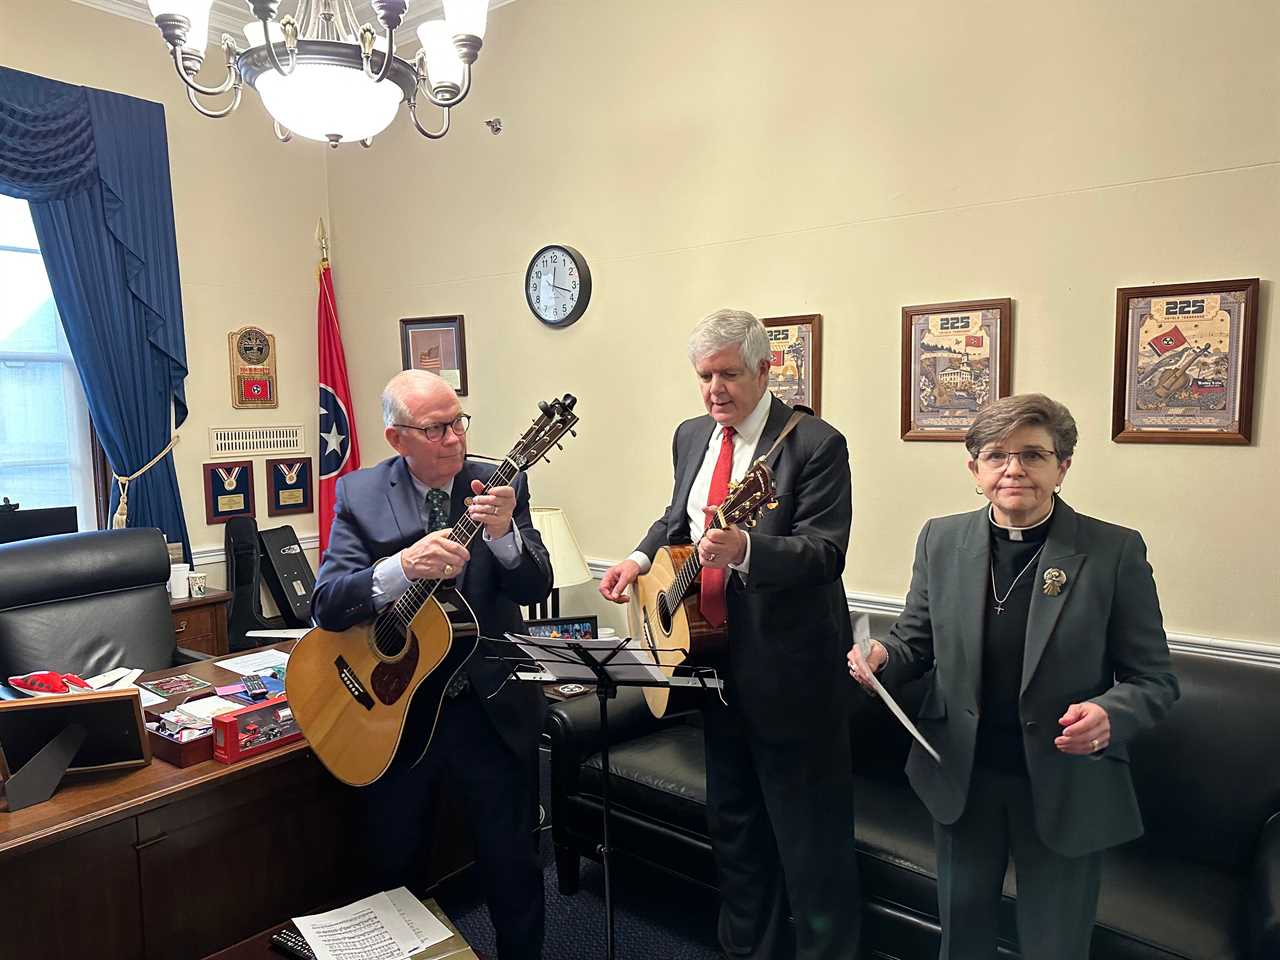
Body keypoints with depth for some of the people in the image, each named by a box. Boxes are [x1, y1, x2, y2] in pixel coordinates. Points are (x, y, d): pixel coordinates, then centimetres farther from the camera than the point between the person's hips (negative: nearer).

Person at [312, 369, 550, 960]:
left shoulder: (500, 484, -7)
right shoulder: (360, 495, -7)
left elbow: (535, 589, -13)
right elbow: (327, 604, -16)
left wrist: (503, 533, -33)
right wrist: (403, 565, -33)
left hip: (492, 707, 0)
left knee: (512, 863, 10)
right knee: (390, 864, 20)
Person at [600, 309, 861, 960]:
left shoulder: (816, 445, -14)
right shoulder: (691, 436, 7)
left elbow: (825, 553, -22)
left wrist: (744, 549, -39)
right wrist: (642, 557, 2)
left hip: (788, 667, -7)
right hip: (713, 661, 7)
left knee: (810, 833, 5)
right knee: (733, 819, 22)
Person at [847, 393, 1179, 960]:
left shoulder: (1115, 551, -11)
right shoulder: (941, 539, -2)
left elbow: (1154, 679, -6)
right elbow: (916, 640, 7)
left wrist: (1110, 714, -26)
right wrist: (881, 657, -15)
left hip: (1066, 788, -2)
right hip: (961, 777, 3)